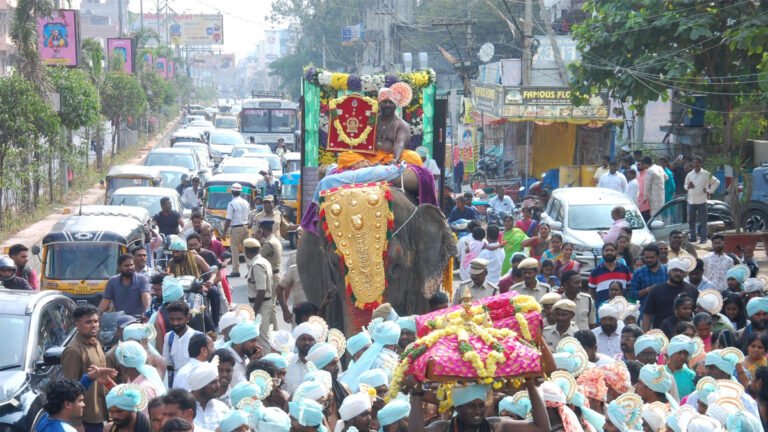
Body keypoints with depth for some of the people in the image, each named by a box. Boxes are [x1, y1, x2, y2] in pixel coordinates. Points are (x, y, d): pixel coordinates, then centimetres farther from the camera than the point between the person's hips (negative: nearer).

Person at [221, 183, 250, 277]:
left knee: (235, 250, -1)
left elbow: (228, 220, -13)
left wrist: (224, 232, -8)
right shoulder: (246, 203, 8)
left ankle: (235, 271, -2)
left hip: (236, 228, -6)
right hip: (245, 227, 6)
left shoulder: (232, 204, -12)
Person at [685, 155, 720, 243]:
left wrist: (710, 191, -1)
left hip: (701, 201, -4)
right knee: (691, 220, 5)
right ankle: (693, 237, 13)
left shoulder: (706, 174, -1)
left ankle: (703, 238, 1)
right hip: (691, 201, 4)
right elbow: (685, 186, 19)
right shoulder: (689, 175, 11)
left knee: (702, 221, -3)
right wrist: (688, 186, -4)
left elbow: (716, 182, 4)